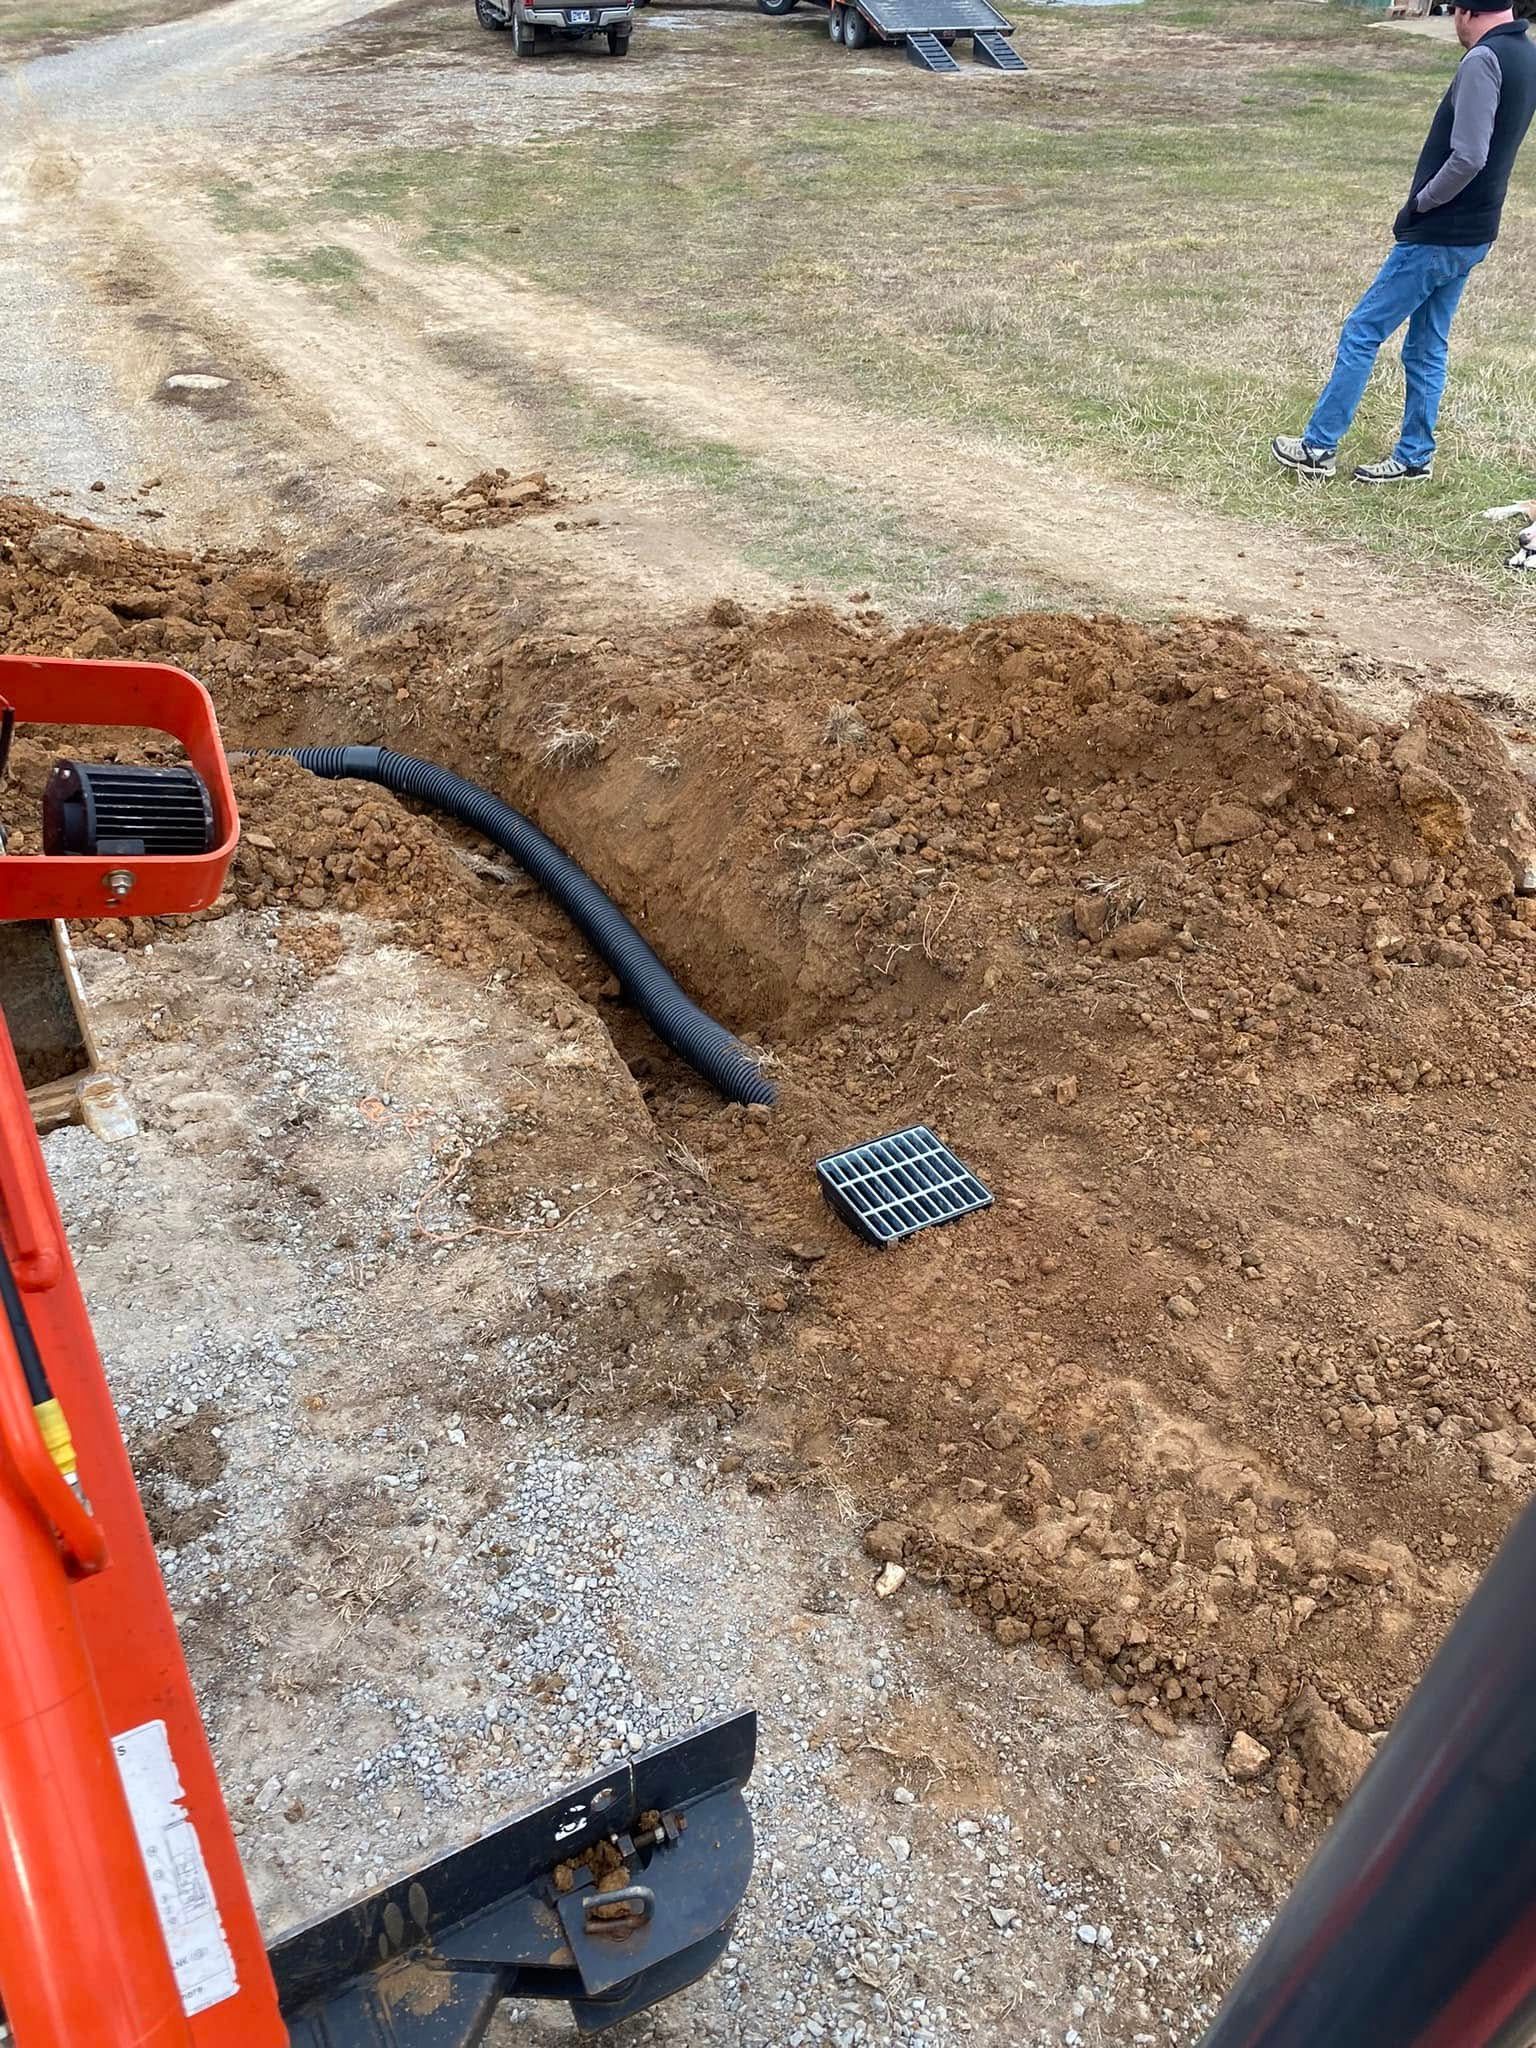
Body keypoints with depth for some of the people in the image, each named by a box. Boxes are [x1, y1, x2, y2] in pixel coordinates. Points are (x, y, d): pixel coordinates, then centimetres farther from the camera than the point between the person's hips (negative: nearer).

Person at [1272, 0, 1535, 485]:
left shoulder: (1483, 60, -18)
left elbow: (1468, 158, -25)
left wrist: (1420, 204, -11)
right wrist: (1428, 205, 9)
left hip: (1437, 235, -9)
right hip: (1473, 235, 9)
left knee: (1362, 332, -2)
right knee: (1426, 346, 15)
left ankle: (1318, 448, 3)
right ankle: (1415, 458, 19)